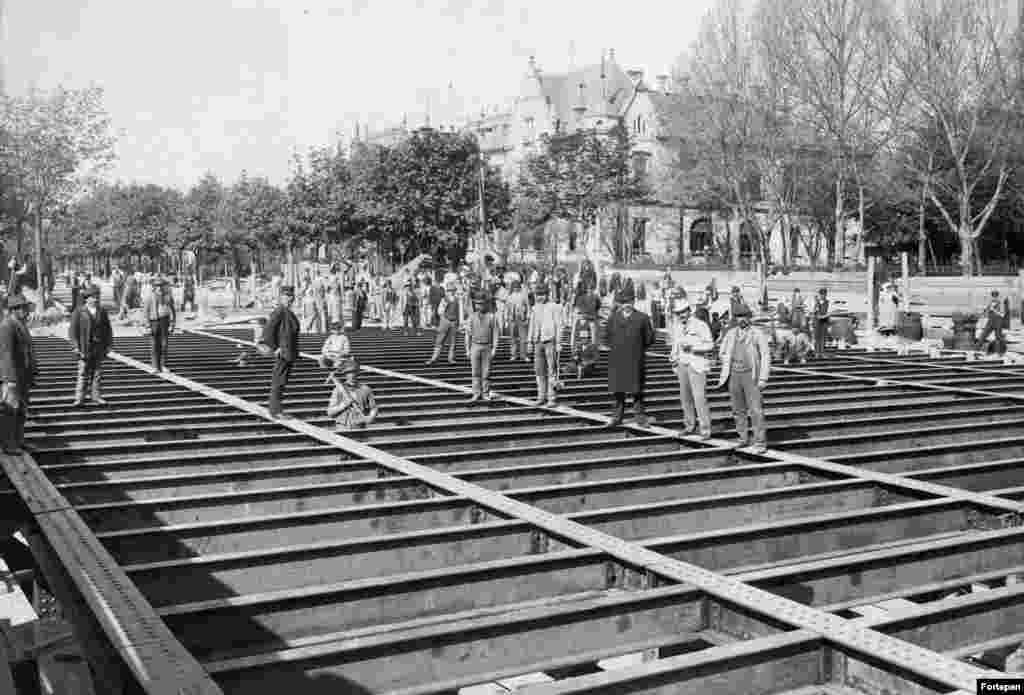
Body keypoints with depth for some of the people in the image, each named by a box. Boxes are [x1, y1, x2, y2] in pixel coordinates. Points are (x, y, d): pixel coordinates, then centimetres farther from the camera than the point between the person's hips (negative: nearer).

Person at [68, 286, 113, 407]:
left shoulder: (102, 311, 9)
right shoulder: (79, 312, -2)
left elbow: (108, 329, 12)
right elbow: (73, 329, -4)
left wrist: (108, 345, 6)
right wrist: (76, 346, -10)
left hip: (99, 348, 3)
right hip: (85, 348, -3)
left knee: (98, 373, 6)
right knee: (83, 374, -2)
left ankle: (97, 396, 12)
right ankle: (79, 398, 3)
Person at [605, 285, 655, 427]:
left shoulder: (642, 318, 2)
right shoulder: (612, 318, 9)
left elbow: (649, 340, 4)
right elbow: (609, 338, 15)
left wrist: (637, 349, 1)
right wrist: (615, 348, 4)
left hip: (636, 362, -2)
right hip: (617, 362, 2)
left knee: (637, 391, 3)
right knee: (618, 391, 7)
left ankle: (640, 417, 11)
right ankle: (617, 417, 17)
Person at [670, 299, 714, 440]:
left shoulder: (700, 325, -8)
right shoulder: (676, 326, 10)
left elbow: (710, 345, -10)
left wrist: (692, 346, -20)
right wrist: (673, 356, 4)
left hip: (696, 365, -6)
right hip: (681, 365, 6)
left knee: (699, 397, -10)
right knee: (685, 397, 9)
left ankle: (705, 430, -6)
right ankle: (690, 425, 21)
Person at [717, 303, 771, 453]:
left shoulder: (758, 335, -6)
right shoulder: (730, 334, 5)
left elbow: (766, 357, -7)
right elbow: (722, 353, 19)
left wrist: (763, 379, -12)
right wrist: (728, 368, 8)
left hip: (751, 376, -4)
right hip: (734, 376, 4)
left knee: (755, 410, -8)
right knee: (738, 410, 11)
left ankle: (760, 443, -3)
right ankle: (743, 438, 22)